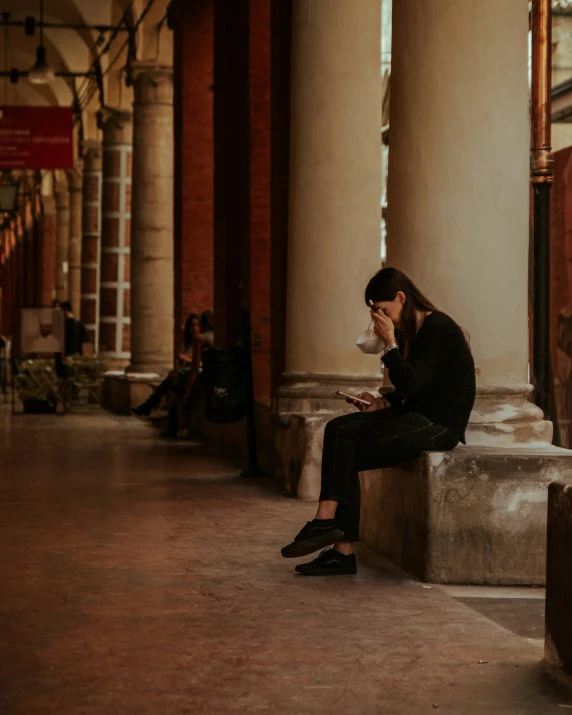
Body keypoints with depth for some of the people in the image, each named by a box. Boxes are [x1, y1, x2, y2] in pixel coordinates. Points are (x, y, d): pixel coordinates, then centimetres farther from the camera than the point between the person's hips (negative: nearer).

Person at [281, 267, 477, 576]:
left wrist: (390, 343, -17)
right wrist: (382, 403, 3)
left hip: (440, 424, -9)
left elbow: (410, 384, -21)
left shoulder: (439, 330, -13)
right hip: (417, 417, 9)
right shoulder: (412, 330, 16)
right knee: (337, 429, -11)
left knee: (348, 454, -20)